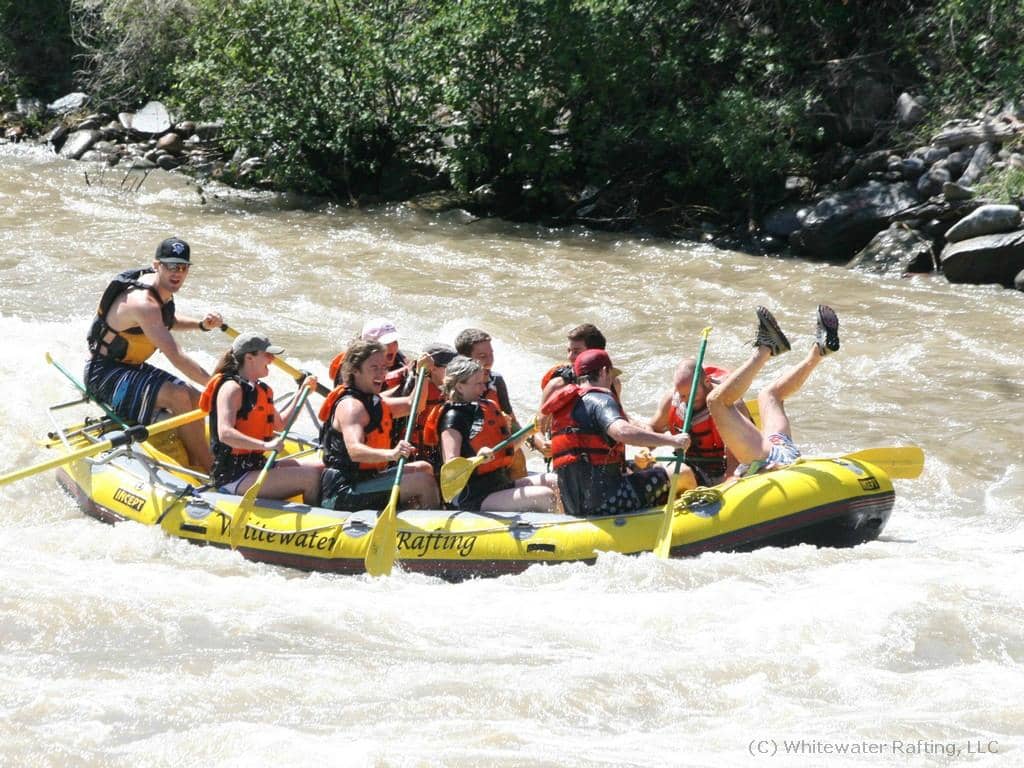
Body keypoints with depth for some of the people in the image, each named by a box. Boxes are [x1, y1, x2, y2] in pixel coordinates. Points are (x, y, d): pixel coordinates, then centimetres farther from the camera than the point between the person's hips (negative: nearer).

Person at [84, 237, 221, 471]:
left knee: (195, 400, 2)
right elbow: (176, 357, -36)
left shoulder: (163, 289, 1)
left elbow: (166, 321, 25)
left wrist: (201, 325, 5)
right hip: (104, 373, -11)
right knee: (178, 397, -27)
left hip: (131, 368, 11)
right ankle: (210, 468, -16)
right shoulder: (144, 302, -29)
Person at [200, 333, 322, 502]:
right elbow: (225, 433, -28)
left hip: (256, 467, 10)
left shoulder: (260, 389, 16)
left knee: (321, 470, 5)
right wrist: (265, 445, -38)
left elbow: (280, 424, 29)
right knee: (312, 478, -19)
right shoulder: (232, 388, -14)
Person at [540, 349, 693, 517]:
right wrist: (672, 440, -27)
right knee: (684, 474, 0)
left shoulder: (566, 405, 17)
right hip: (605, 502, -9)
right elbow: (621, 432, -30)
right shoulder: (600, 399, -10)